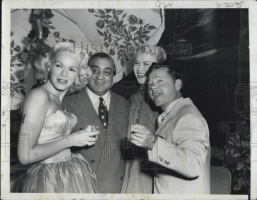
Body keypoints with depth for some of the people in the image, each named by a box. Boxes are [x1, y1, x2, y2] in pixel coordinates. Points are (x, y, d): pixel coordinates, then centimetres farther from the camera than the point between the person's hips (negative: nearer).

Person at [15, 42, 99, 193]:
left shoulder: (61, 100, 8)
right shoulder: (39, 95, -14)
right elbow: (26, 155, -20)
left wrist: (83, 138, -2)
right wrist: (70, 140, -16)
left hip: (72, 176, 7)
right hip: (47, 180, -7)